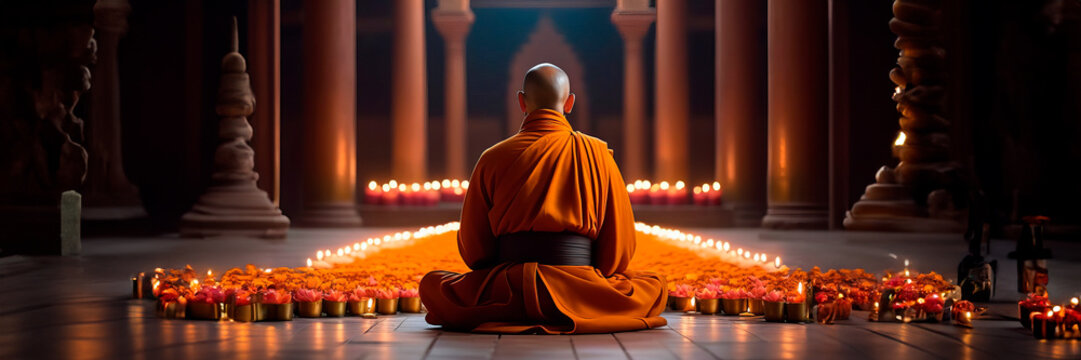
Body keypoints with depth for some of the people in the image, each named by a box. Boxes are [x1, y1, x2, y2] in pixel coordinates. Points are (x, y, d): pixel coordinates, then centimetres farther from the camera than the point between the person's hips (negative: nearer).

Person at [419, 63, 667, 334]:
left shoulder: (494, 158, 2)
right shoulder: (597, 154, 1)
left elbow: (473, 250, 6)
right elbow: (621, 245, 4)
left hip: (508, 291, 0)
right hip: (582, 295, 0)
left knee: (431, 284, 24)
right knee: (656, 287, 23)